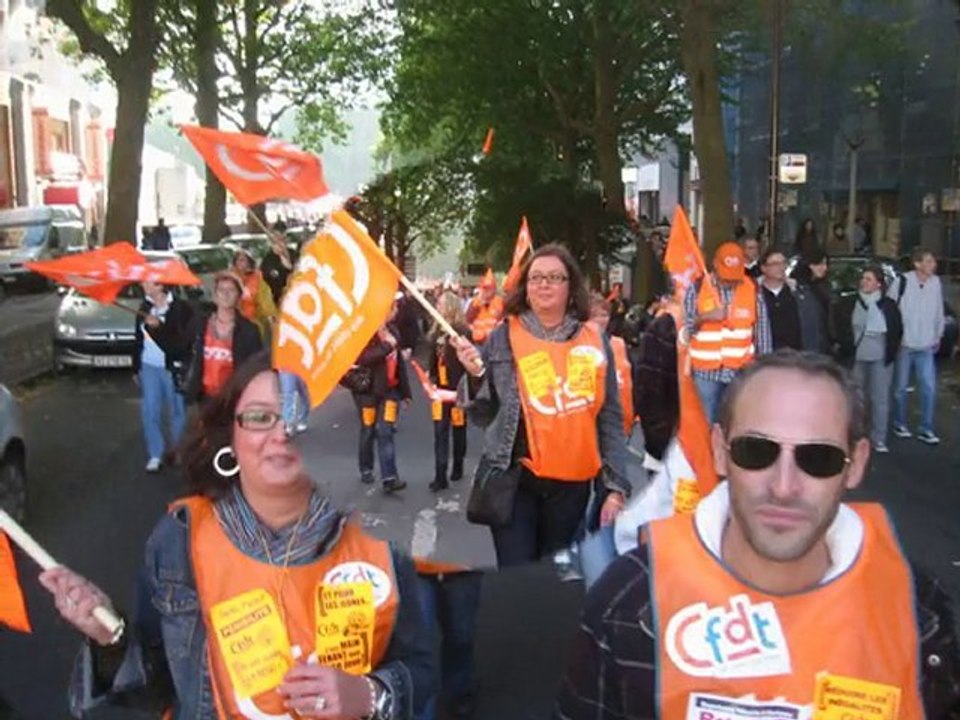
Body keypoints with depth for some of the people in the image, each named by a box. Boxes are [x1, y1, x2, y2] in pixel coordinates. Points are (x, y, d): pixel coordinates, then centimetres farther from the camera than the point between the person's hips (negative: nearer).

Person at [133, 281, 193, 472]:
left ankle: (176, 451, 22)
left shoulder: (181, 308, -10)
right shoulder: (144, 307, 8)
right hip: (149, 367, 5)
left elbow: (183, 341, -15)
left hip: (172, 368, -4)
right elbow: (138, 339, 15)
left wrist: (159, 326, -24)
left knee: (177, 411, 5)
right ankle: (155, 455, 10)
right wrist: (136, 368, 16)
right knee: (149, 412, 2)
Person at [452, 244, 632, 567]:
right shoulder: (502, 339, -1)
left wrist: (615, 486, 1)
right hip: (514, 479, -2)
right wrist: (476, 375, -15)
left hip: (572, 483, 2)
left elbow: (611, 419, 5)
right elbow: (482, 416, 2)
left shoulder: (595, 342, 2)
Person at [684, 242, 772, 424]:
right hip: (706, 370, 0)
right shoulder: (697, 289, -3)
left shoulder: (753, 290, 0)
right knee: (707, 423, 6)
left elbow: (762, 330, 5)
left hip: (741, 370, 1)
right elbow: (683, 328, -4)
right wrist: (704, 317, -22)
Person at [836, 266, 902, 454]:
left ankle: (878, 440, 5)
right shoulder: (848, 303, 2)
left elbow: (897, 331, 8)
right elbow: (840, 328, 7)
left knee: (880, 398, -1)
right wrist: (846, 348, 0)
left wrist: (891, 351, 2)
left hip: (881, 359, -1)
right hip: (856, 358, 1)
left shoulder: (889, 305, 0)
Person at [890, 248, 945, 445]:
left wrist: (938, 335, 15)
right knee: (901, 388, 10)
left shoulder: (936, 283, 0)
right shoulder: (902, 282, -12)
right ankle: (900, 424, 27)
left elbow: (939, 312, 12)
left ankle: (926, 429, 9)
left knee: (929, 388, -2)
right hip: (903, 345, -3)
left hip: (926, 347, 3)